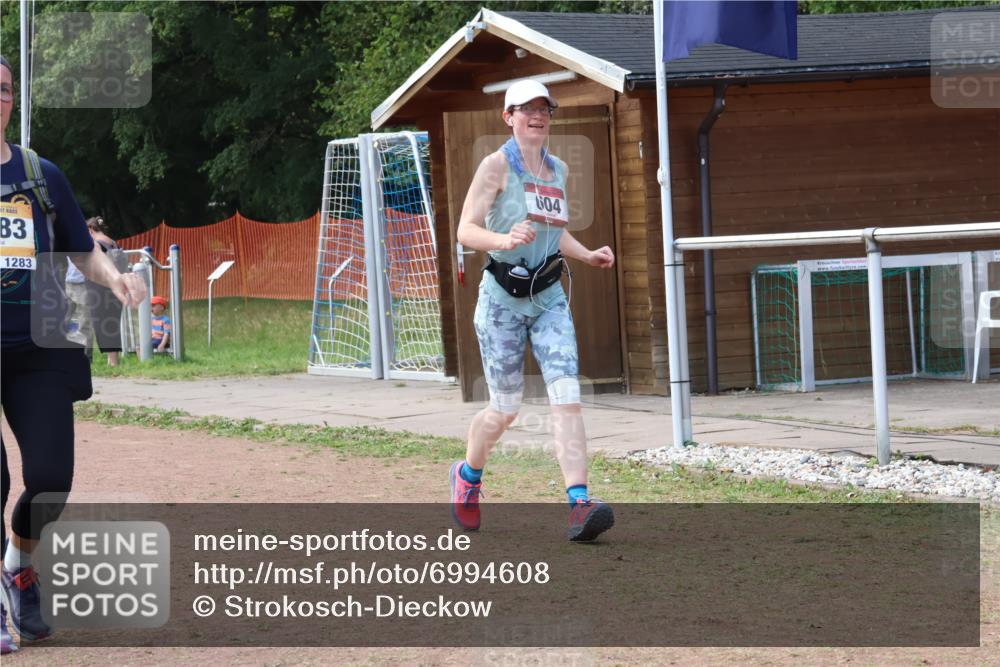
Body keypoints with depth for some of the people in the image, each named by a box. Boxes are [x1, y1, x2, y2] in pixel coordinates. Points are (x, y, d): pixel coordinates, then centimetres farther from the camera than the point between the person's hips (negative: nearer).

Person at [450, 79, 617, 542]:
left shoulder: (558, 169, 11)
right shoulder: (497, 165, -7)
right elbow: (466, 230, -15)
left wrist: (586, 256, 8)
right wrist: (504, 240, -34)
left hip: (549, 298, 4)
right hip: (503, 297, -4)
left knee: (567, 397, -13)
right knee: (505, 409, 3)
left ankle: (579, 504, -22)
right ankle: (467, 475, 34)